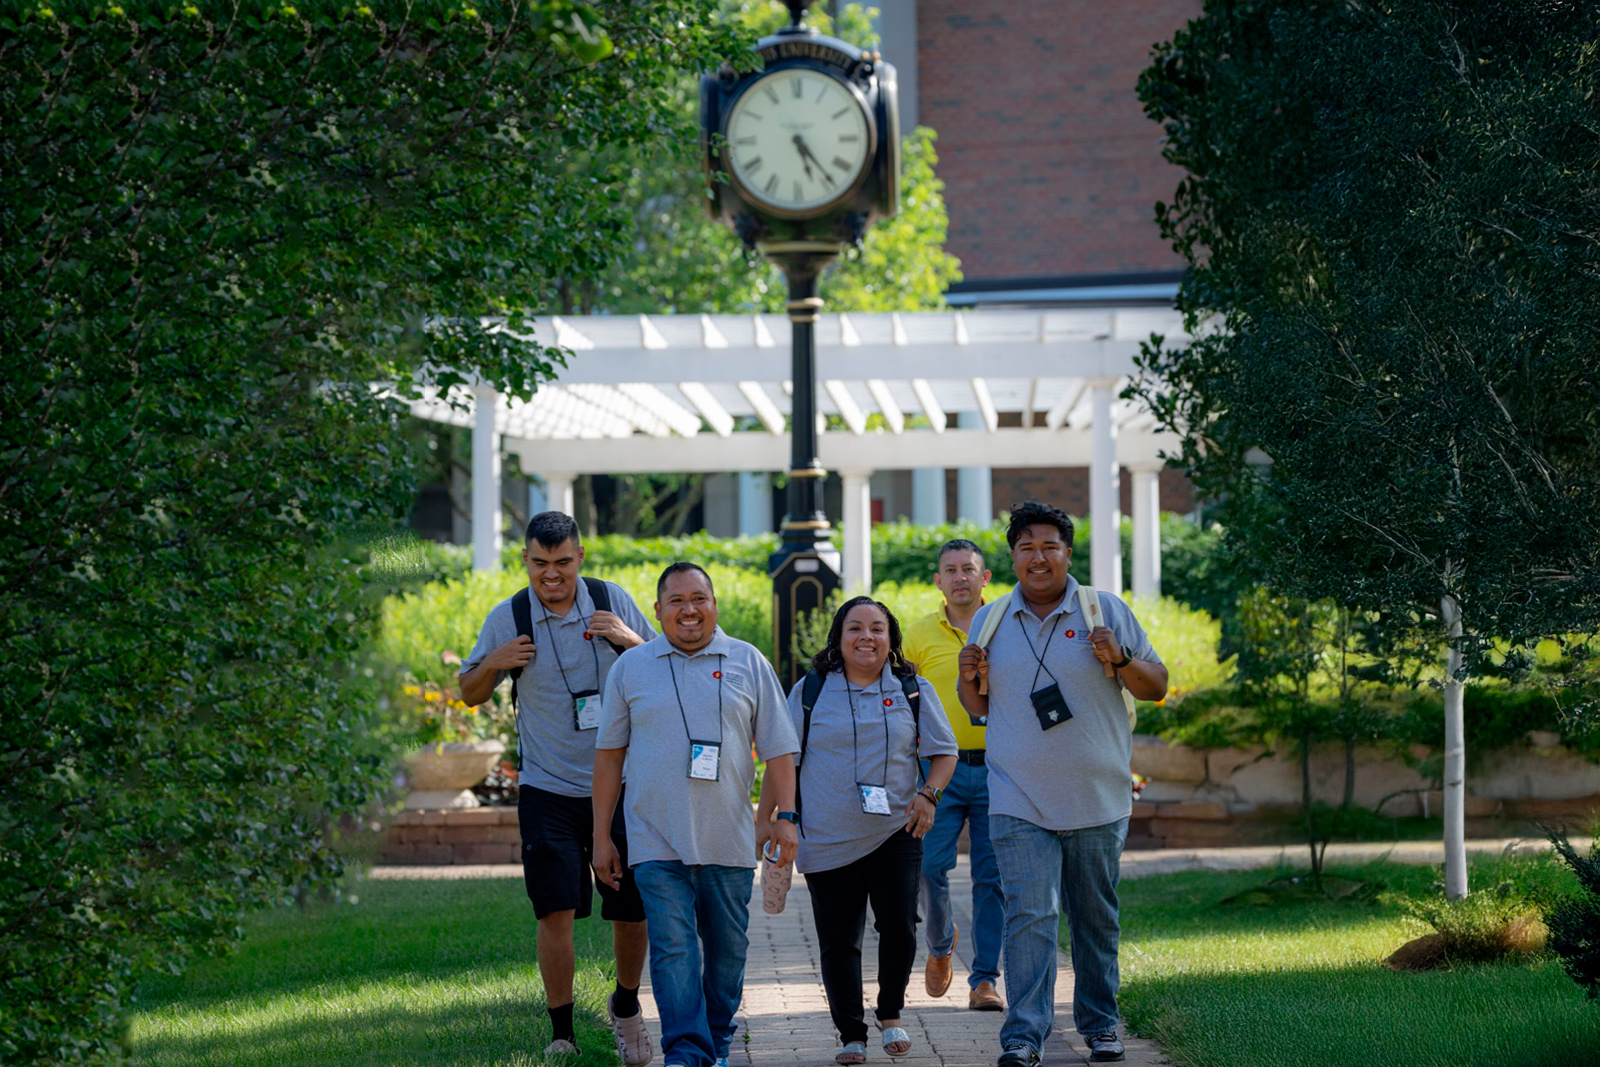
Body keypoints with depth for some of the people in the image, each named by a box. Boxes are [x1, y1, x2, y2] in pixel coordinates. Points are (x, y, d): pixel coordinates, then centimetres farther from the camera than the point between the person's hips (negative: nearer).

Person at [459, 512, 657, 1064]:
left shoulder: (614, 602, 0)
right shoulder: (507, 618, -2)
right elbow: (470, 695, 9)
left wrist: (631, 641, -12)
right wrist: (492, 665, -13)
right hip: (547, 789, -1)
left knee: (633, 909, 6)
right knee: (555, 911, -9)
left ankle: (626, 1006, 32)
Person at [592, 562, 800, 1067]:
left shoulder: (749, 664, 7)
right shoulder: (631, 668, 7)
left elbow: (777, 748, 8)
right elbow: (609, 754, 10)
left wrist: (785, 816, -2)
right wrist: (601, 836, 8)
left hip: (728, 840, 1)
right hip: (657, 839, -1)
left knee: (727, 949, 8)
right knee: (673, 947, -12)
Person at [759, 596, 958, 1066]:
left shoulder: (914, 690, 6)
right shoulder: (810, 691, 4)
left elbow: (943, 751, 10)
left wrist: (928, 794, -7)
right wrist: (764, 815, 4)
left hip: (895, 832, 0)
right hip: (827, 838, 0)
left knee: (898, 926, -9)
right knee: (838, 940, 2)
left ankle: (891, 1014, 15)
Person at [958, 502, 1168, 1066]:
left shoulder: (1106, 612, 1)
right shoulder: (989, 622, 7)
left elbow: (1157, 687, 3)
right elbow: (978, 708, 16)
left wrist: (1120, 660, -15)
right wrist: (971, 678, -6)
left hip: (1097, 802, 0)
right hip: (1018, 802, 0)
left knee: (1096, 919, 10)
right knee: (1030, 915, -11)